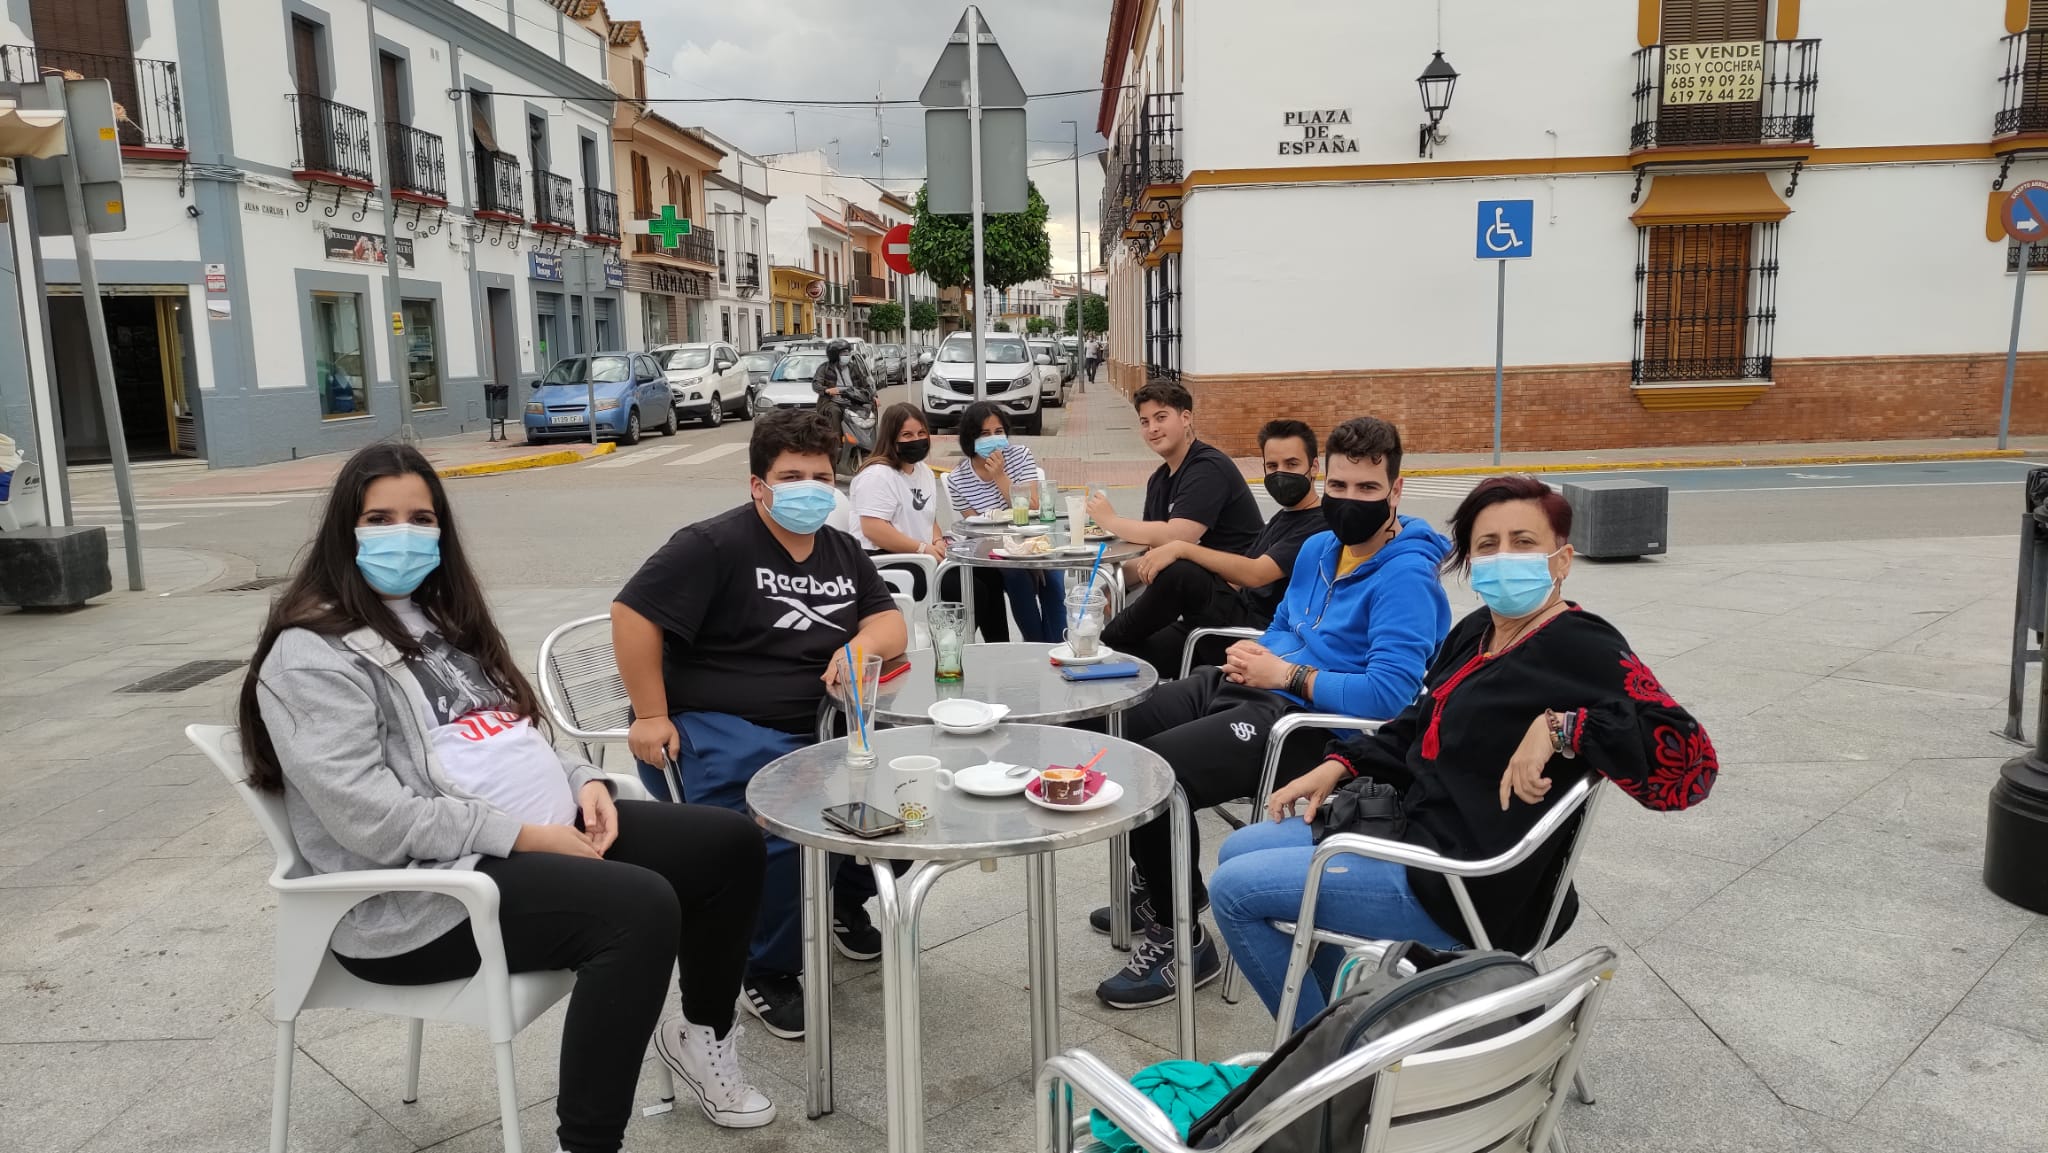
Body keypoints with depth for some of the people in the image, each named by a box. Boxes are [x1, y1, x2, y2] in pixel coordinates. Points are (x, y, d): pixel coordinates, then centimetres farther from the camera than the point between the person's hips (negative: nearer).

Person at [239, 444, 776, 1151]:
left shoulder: (439, 616, 17)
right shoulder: (312, 654, -11)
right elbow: (374, 819, -21)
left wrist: (582, 782, 1)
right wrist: (524, 836, -21)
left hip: (548, 830, 9)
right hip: (424, 892, -9)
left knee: (731, 845, 0)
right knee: (641, 907, -32)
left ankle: (703, 1034, 22)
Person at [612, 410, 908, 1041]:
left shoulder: (842, 552, 15)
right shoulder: (713, 545, -7)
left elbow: (889, 623, 11)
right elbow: (634, 614, -12)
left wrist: (863, 644, -13)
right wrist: (650, 715, -13)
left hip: (813, 727, 7)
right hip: (715, 729, -7)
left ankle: (846, 901, 18)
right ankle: (768, 974, -8)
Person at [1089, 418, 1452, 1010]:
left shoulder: (1406, 577, -17)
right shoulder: (1318, 549, 12)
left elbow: (1388, 694, -27)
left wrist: (1286, 675, -18)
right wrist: (1255, 653, 1)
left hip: (1314, 724, -10)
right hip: (1260, 687, 10)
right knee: (1122, 730, 16)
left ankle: (1180, 943, -2)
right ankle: (1162, 885, 34)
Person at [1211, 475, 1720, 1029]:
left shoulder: (1582, 649, -19)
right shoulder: (1477, 632, 6)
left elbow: (1689, 759, -29)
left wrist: (1562, 726, -35)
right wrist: (1339, 766, 7)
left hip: (1462, 890, -9)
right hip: (1413, 830, 9)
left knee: (1235, 891, -9)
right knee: (1239, 851, 16)